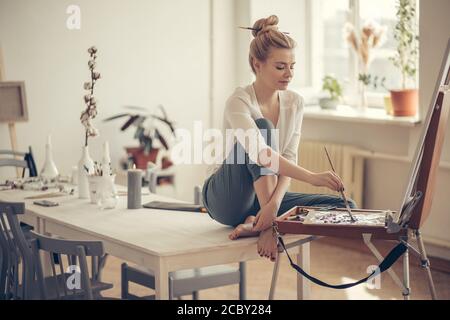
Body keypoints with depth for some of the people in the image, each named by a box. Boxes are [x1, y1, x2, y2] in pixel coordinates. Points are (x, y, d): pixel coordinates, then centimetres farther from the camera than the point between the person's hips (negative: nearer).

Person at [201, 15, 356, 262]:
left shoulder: (294, 102, -1)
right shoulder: (239, 102, -21)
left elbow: (289, 159, -12)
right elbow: (260, 154, -38)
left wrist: (275, 202, -31)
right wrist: (312, 177, -50)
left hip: (265, 196, 6)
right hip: (226, 198, -6)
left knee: (343, 206, -15)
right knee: (264, 126, -30)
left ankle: (257, 223, -24)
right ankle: (266, 223, -32)